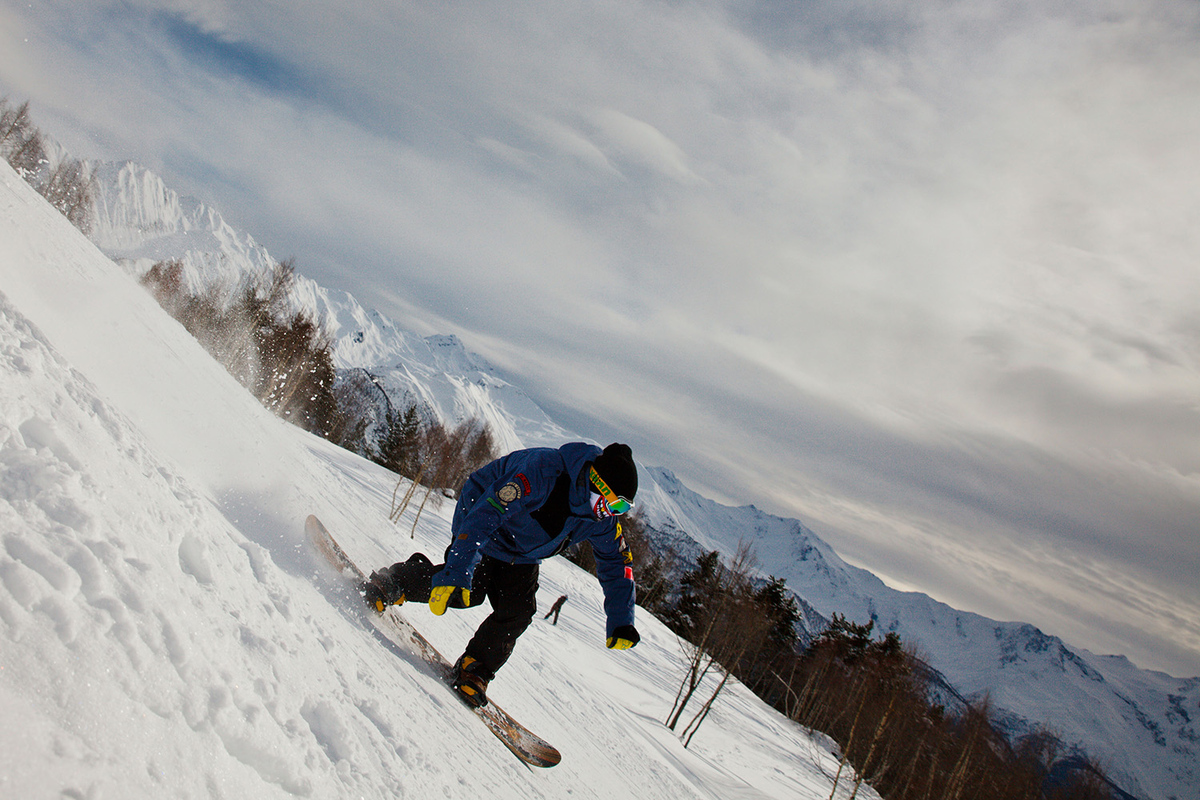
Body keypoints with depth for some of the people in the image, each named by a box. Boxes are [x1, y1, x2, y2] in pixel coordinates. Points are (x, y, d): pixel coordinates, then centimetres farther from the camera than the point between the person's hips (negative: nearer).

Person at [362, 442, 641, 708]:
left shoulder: (604, 519, -17)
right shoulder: (542, 472, -40)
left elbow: (617, 564, -2)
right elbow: (483, 516, -44)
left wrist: (620, 623, -8)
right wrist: (456, 575, -49)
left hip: (521, 555, 6)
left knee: (517, 612, -11)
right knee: (470, 589, -22)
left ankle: (475, 670, 9)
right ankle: (390, 582, 0)